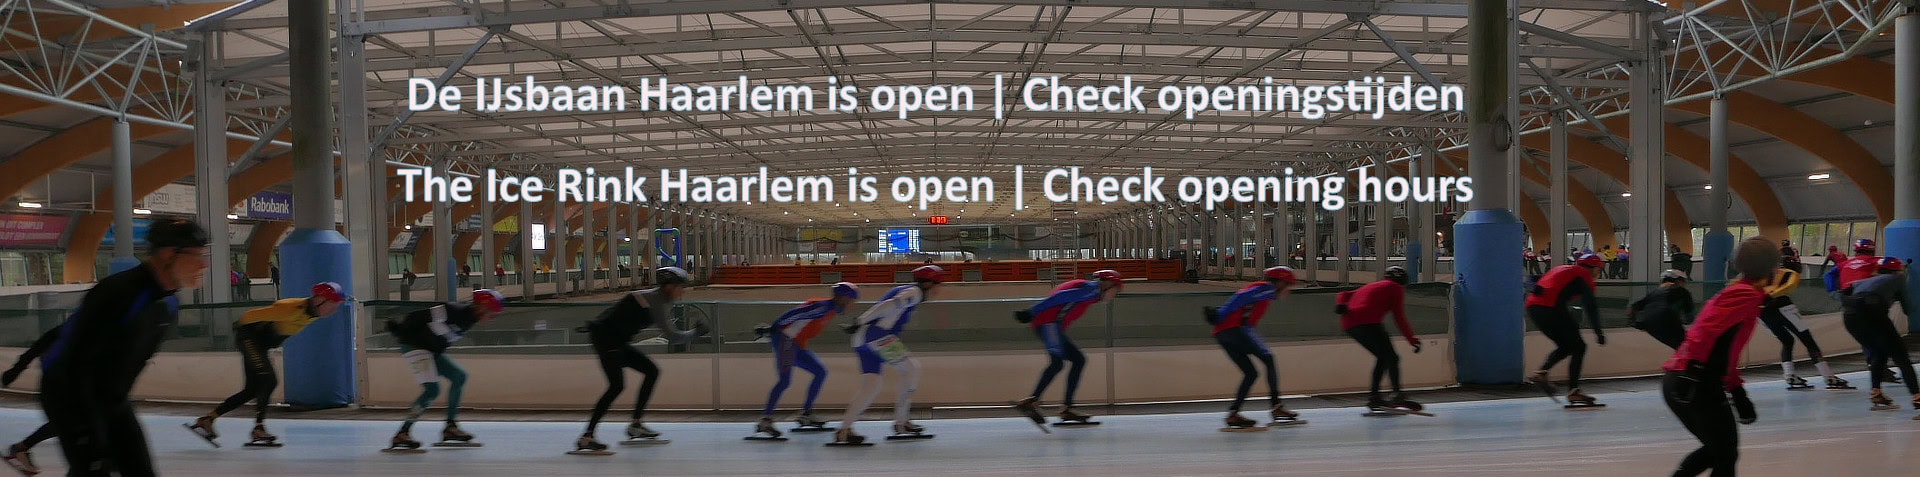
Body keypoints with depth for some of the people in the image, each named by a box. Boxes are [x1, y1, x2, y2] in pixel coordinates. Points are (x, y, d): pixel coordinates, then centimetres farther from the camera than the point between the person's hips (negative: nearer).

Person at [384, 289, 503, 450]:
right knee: (432, 390, -18)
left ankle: (450, 427, 11)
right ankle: (402, 434, -14)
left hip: (432, 350, 10)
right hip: (414, 346, -10)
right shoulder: (454, 311, -24)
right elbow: (421, 315, -23)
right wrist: (399, 329, -16)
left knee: (459, 376, 8)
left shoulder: (469, 318, 5)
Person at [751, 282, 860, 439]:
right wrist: (773, 329, -20)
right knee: (785, 380, -21)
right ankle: (765, 420, -24)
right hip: (785, 339, -10)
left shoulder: (830, 311, 15)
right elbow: (795, 314, -21)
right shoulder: (823, 307, -16)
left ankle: (805, 414, 15)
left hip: (797, 345, 10)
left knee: (820, 372, 11)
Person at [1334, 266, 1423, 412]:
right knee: (1391, 357, -7)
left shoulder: (1371, 287, 35)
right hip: (1368, 322, -7)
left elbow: (1346, 294, 23)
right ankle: (1398, 395, -23)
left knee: (1383, 357, 18)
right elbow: (1399, 318, 7)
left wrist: (1340, 305, 5)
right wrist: (1412, 339, 10)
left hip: (1349, 324, 7)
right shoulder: (1396, 288, 15)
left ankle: (1373, 396, 17)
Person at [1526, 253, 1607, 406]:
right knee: (1578, 347, 3)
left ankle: (1540, 373, 6)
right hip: (1550, 309, -8)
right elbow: (1590, 306, -4)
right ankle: (1573, 391, -3)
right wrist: (1598, 332, -5)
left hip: (1532, 306, 8)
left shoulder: (1562, 269, 29)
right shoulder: (1584, 276, 6)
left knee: (1566, 346, 21)